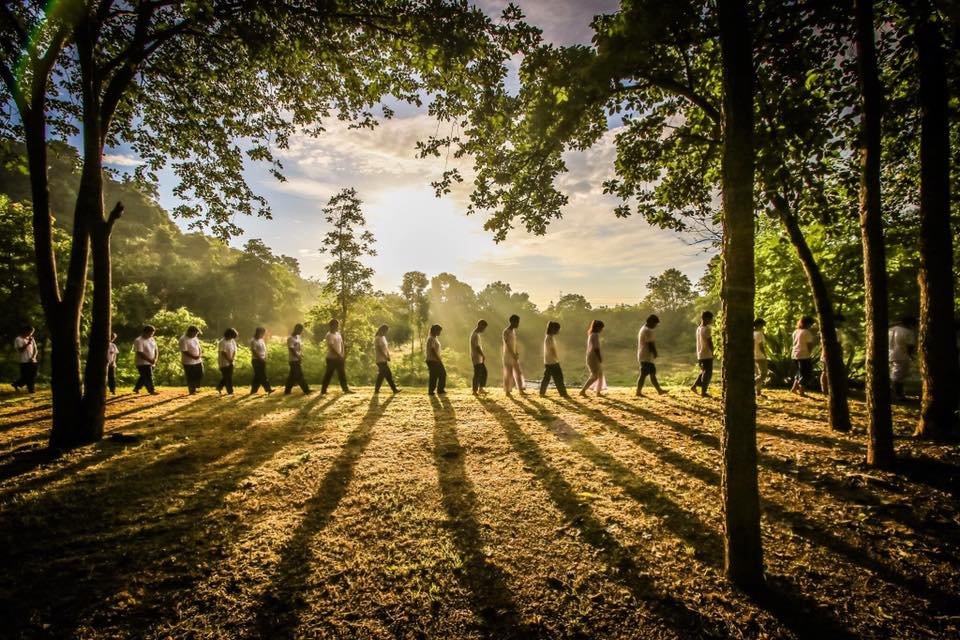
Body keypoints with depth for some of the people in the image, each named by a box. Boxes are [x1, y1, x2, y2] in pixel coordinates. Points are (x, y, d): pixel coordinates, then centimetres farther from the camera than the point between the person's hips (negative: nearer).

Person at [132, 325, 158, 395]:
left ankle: (136, 388, 31)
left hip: (150, 363, 8)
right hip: (142, 363, -8)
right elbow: (140, 353, -21)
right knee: (148, 377, -7)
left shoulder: (152, 340, 10)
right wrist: (149, 360, -25)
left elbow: (156, 350, 12)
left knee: (144, 377, 17)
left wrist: (155, 359, -5)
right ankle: (151, 391, -2)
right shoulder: (139, 341, -14)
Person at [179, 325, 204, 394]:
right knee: (190, 377, 3)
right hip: (189, 362, -7)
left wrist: (200, 354, 0)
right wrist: (193, 357, -26)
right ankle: (192, 390, 16)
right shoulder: (183, 339, -17)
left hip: (197, 361, 7)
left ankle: (195, 388, 29)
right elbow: (184, 351, -21)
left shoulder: (195, 337, 8)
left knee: (200, 375, 10)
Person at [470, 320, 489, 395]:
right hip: (476, 358, -10)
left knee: (484, 372, 13)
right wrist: (483, 355, -16)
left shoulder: (476, 334, 14)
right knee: (477, 374, -4)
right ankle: (475, 391, 5)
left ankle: (481, 388, 19)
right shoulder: (475, 335, -17)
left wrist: (483, 355, 14)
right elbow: (477, 347, -22)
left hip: (479, 358, 10)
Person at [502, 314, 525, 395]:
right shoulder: (506, 332, -16)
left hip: (514, 356, 8)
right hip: (508, 356, -8)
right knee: (508, 374, -1)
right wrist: (513, 355, -22)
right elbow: (507, 345, -20)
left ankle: (521, 391, 8)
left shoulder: (514, 331, 11)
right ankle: (507, 391, 9)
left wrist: (517, 353, 5)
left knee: (518, 373, 6)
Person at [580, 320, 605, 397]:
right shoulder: (595, 335, -17)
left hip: (591, 357, 10)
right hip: (594, 358, -10)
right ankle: (583, 390, -3)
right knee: (595, 376, -4)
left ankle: (598, 392, 20)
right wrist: (600, 358, -16)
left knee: (600, 374, 16)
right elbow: (596, 348, -20)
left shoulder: (591, 334, 12)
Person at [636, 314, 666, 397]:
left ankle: (659, 390, 19)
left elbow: (638, 342, 19)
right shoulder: (648, 331, -16)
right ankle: (638, 392, -1)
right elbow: (650, 344, -21)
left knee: (653, 373, 13)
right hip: (647, 357, -10)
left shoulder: (643, 329, 15)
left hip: (643, 356, 10)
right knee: (643, 374, -5)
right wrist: (655, 353, -10)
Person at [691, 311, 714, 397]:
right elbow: (709, 342, -16)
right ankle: (703, 392, 2)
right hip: (707, 355, -8)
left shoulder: (698, 328, 11)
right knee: (708, 373, 0)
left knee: (704, 372, 20)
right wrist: (712, 352, -6)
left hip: (700, 354, 8)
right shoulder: (707, 329, -16)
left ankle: (694, 386, 16)